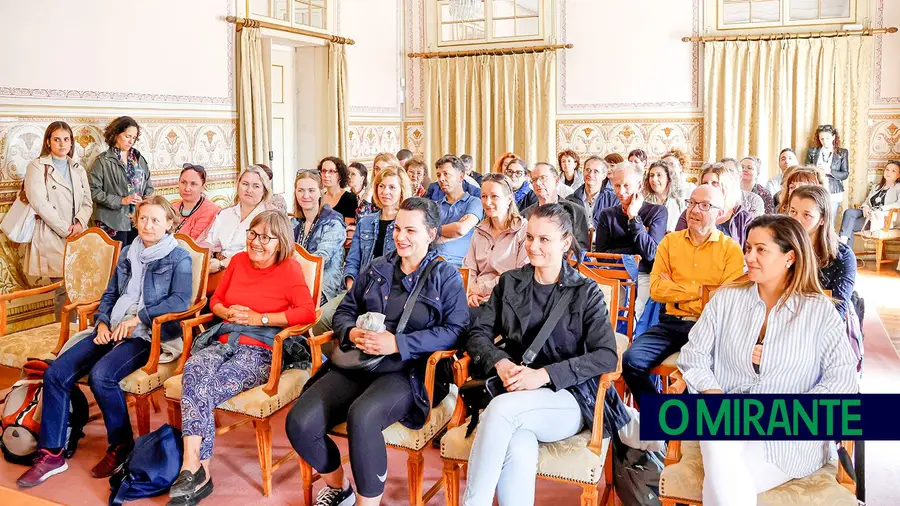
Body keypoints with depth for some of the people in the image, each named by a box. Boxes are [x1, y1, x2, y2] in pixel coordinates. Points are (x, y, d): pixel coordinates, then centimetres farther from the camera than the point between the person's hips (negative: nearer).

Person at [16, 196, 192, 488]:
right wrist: (102, 322, 2)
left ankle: (121, 446, -8)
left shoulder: (179, 258, -2)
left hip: (148, 334, -7)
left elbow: (181, 301, -15)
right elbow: (110, 294, 21)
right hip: (112, 330, 7)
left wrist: (137, 317, -17)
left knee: (101, 375, -30)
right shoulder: (128, 253, 18)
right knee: (55, 373, -10)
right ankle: (51, 454, 0)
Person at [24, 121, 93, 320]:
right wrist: (65, 229, -13)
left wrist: (80, 223, -7)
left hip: (78, 235, 5)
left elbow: (87, 202, 12)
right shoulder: (37, 167, -1)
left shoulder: (78, 169, 17)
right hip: (52, 238, -5)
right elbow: (39, 203, -11)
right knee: (64, 289, -7)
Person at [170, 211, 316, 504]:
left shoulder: (289, 269, -3)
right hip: (223, 342, 5)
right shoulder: (238, 261, 14)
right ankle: (197, 471, -33)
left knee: (203, 390, -27)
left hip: (260, 351, -4)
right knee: (193, 368, -29)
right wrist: (227, 312, 0)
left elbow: (308, 312, -14)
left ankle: (193, 470, -17)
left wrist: (260, 318, -13)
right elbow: (216, 299, 25)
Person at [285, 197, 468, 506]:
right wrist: (351, 333, -5)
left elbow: (456, 330, -8)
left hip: (408, 371, -5)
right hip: (357, 363, 5)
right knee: (299, 423, -18)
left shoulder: (446, 277, 4)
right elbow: (344, 311, 20)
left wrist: (398, 343, -18)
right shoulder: (377, 268, 18)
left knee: (361, 417, -36)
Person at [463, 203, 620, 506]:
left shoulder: (586, 292, 3)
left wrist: (545, 374, -19)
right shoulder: (510, 282, 13)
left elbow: (607, 355, -7)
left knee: (502, 409, -34)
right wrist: (500, 363, -15)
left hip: (567, 399, -2)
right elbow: (478, 334, 8)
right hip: (513, 393, 2)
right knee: (519, 452, -34)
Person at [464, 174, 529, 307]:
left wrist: (482, 288, -8)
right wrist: (471, 293, -6)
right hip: (479, 300, 5)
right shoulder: (479, 231, 17)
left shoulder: (524, 230, -4)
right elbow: (470, 270, 16)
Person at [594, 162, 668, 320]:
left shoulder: (658, 212, 5)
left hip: (643, 276, -2)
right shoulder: (607, 215, 12)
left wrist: (634, 217, -8)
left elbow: (650, 253, -7)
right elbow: (601, 254, 1)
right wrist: (636, 250, -5)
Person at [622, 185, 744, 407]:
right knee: (632, 361, -21)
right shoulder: (670, 241, 11)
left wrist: (676, 292, -7)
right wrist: (699, 290, -7)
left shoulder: (731, 249, 3)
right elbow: (656, 289, 0)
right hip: (670, 323, 3)